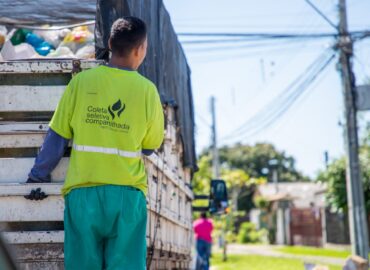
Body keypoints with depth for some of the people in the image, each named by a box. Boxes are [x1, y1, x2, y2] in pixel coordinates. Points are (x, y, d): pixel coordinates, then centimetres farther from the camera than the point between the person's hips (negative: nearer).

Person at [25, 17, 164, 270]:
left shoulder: (82, 81, 0)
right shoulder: (146, 90, -1)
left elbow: (57, 136, 3)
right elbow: (150, 145, 7)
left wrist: (38, 176, 14)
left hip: (83, 190, 1)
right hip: (127, 192, -1)